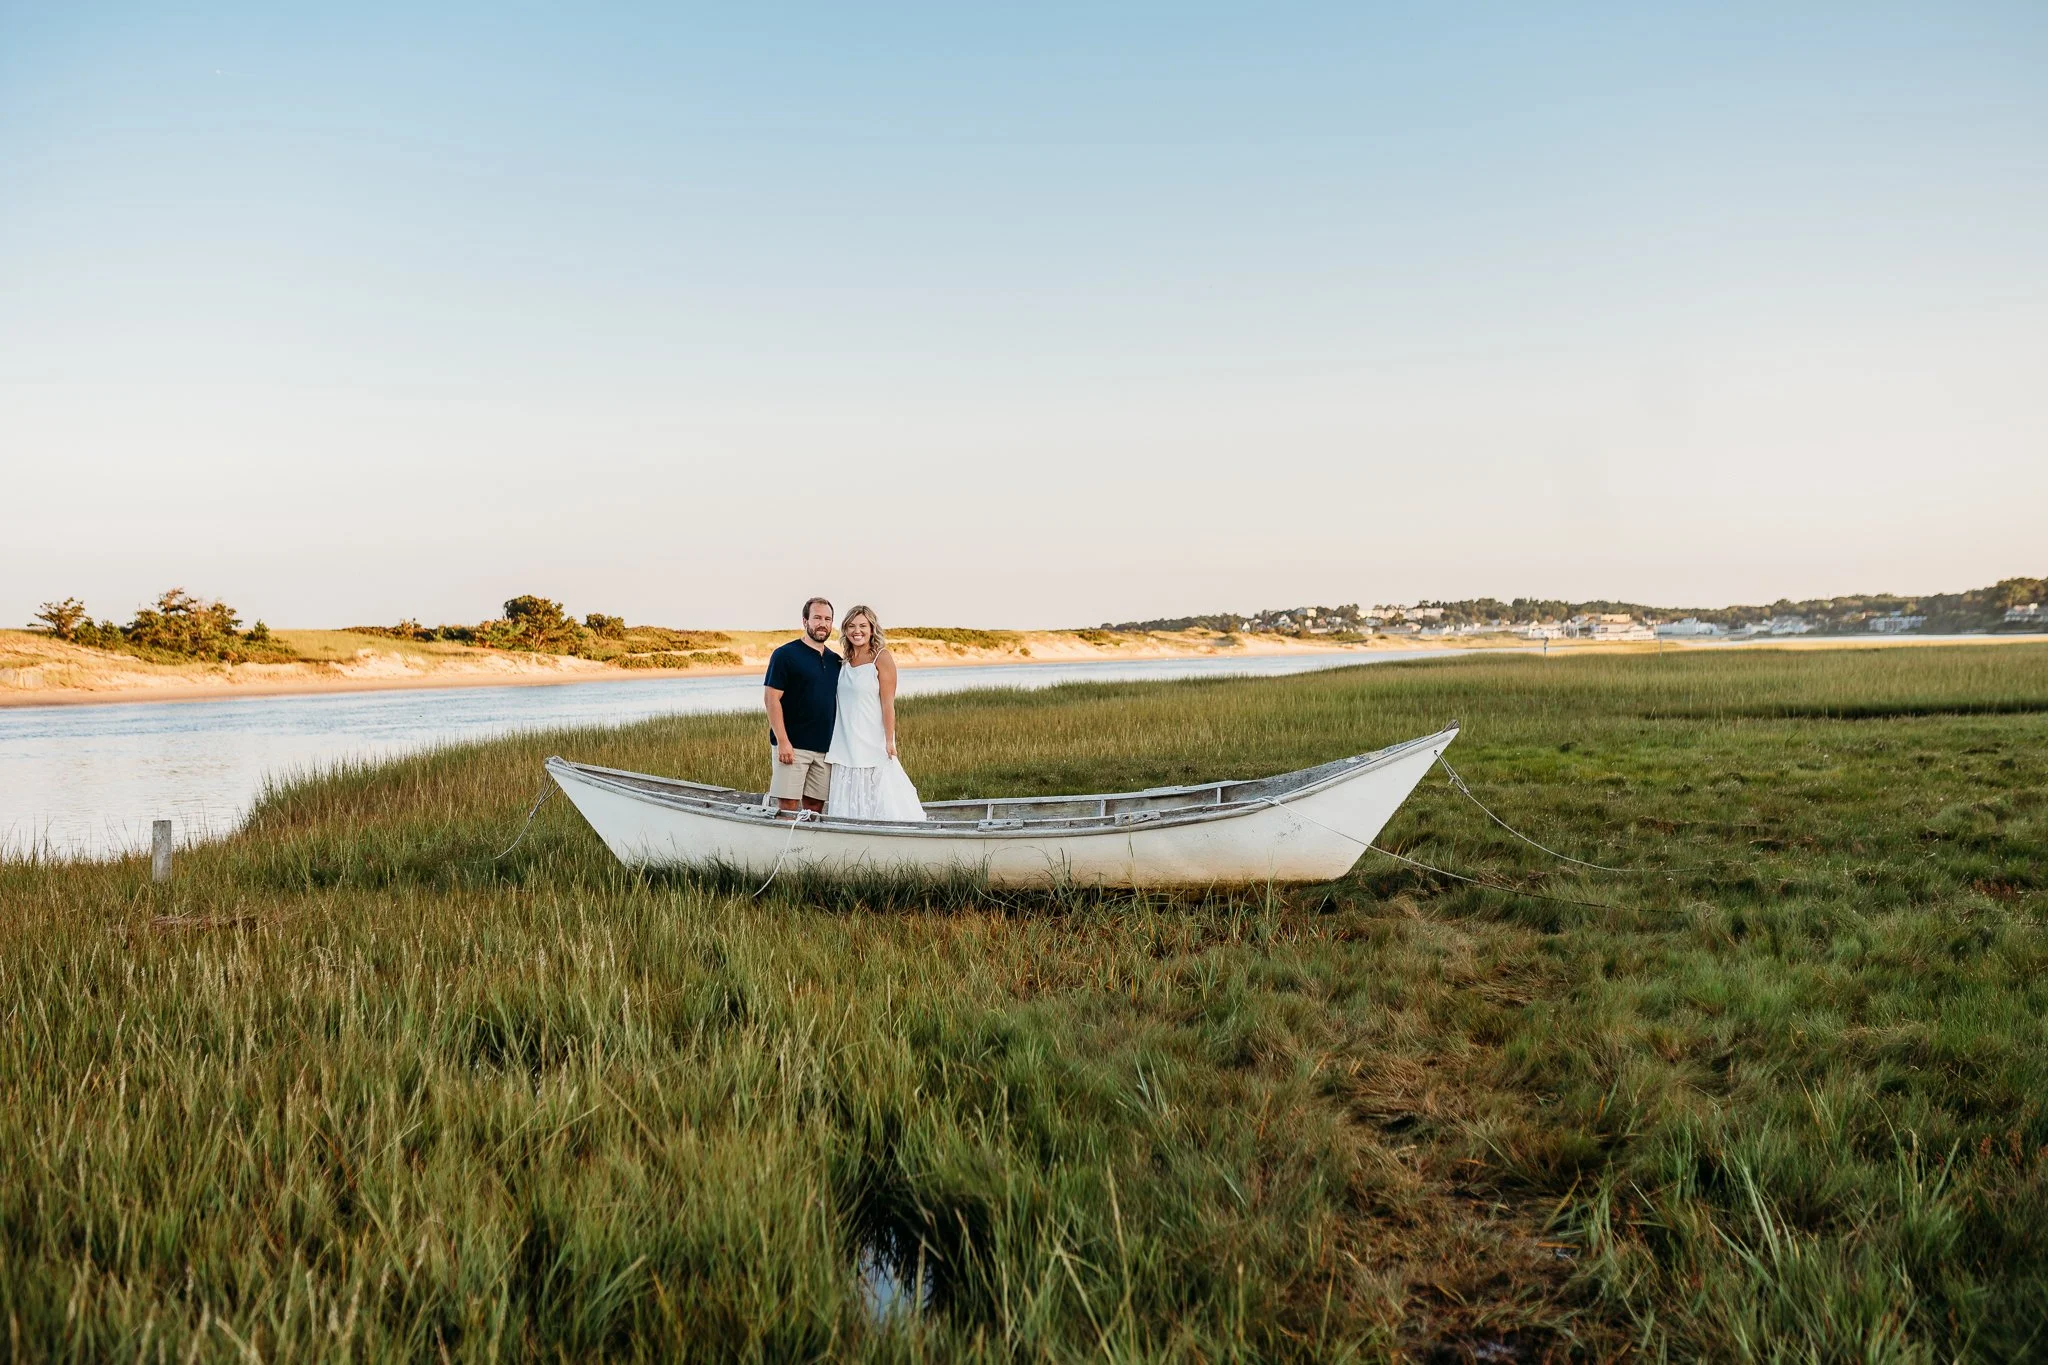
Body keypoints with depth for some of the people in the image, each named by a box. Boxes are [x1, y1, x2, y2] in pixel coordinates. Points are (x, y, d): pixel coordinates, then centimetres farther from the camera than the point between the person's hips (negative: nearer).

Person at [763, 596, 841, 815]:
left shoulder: (835, 661, 14)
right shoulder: (785, 655, -5)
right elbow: (772, 698, -10)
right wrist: (782, 740, -16)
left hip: (825, 746, 6)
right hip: (792, 745, -6)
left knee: (815, 805, 7)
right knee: (788, 805, -7)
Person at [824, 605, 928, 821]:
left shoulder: (882, 658, -7)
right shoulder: (846, 660, 10)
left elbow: (888, 704, -11)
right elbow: (842, 705, 15)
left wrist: (889, 742, -15)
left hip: (873, 744, -6)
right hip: (846, 745, 6)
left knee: (880, 804, -4)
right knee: (849, 808, 8)